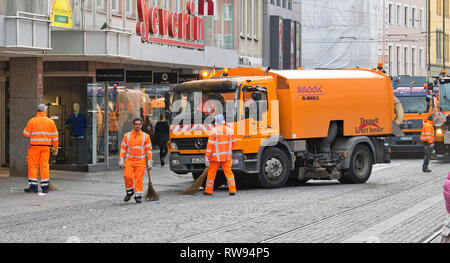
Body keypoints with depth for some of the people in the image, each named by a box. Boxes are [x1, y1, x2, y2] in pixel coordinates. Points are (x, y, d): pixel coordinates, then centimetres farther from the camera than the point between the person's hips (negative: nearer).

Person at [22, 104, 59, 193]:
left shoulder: (32, 121, -5)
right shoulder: (50, 121, 2)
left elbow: (26, 134, -1)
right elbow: (55, 136, 4)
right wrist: (55, 148, 11)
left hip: (35, 147, -2)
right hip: (46, 147, 2)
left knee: (33, 165, 5)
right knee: (44, 166, 6)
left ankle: (33, 186, 3)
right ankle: (45, 187, 6)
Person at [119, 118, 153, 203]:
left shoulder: (145, 136, 6)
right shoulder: (127, 136, 9)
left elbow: (149, 150, 6)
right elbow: (123, 148, 9)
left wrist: (149, 162, 0)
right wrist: (121, 160, 1)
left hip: (140, 161, -1)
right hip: (129, 161, 1)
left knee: (139, 179, -5)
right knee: (127, 176, -12)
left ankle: (138, 196, 2)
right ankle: (129, 192, 11)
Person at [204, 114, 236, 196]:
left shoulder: (214, 131, -11)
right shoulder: (230, 130, 3)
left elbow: (210, 145, -14)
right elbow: (232, 143, 11)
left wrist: (207, 157, -12)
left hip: (216, 157, -4)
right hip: (227, 157, 4)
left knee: (211, 173, 7)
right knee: (228, 172, 7)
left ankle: (208, 190, 14)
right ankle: (232, 190, -1)